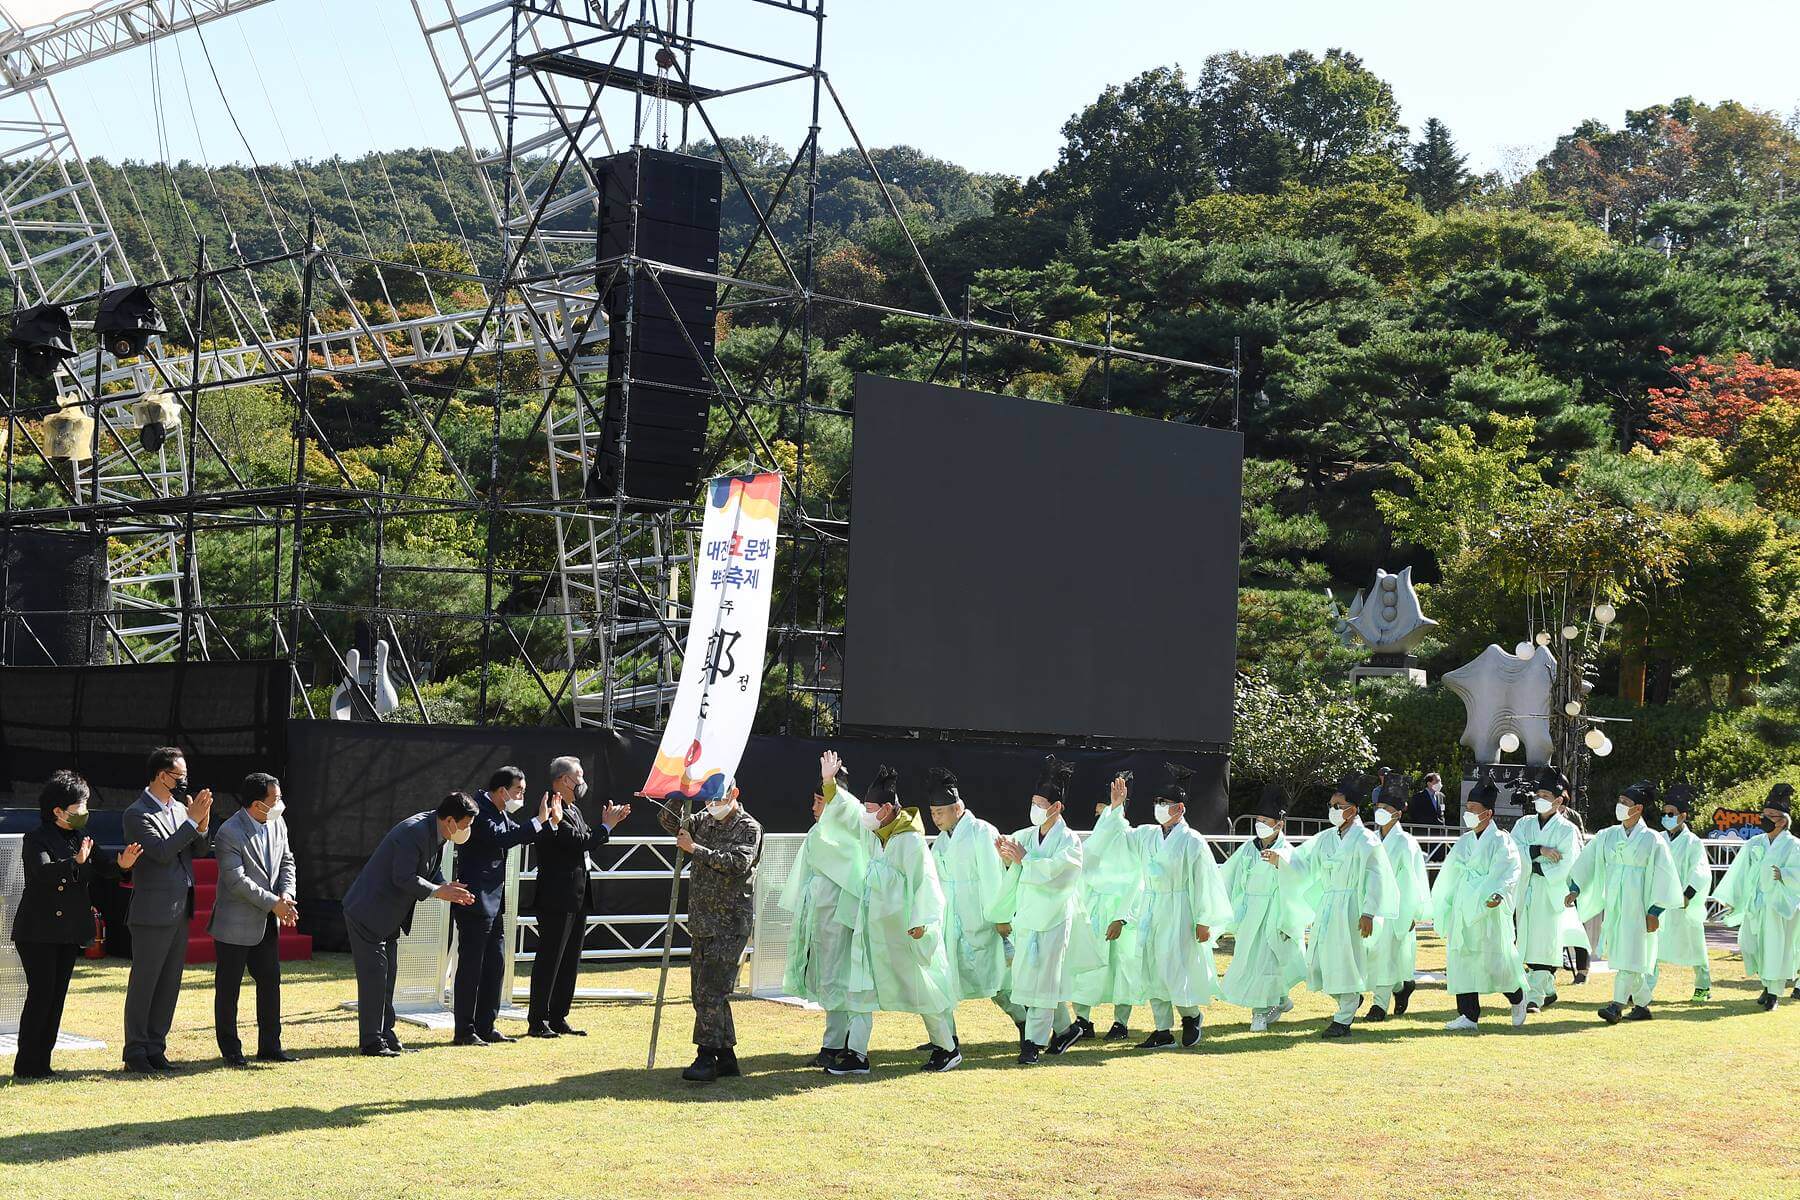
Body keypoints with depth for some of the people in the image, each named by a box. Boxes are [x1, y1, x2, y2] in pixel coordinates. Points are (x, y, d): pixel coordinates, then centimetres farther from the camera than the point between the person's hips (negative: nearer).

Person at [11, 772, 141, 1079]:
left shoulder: (81, 839, 12)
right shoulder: (36, 840, -10)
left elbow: (100, 865, 2)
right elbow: (44, 871, -27)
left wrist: (120, 863, -18)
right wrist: (76, 862, -39)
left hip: (70, 932, 7)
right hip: (39, 932, -7)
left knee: (57, 997, 8)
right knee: (41, 995, -8)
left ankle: (42, 1063, 13)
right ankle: (25, 1065, -2)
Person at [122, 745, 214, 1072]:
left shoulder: (180, 807, 11)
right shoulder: (138, 814, -12)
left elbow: (195, 851, 15)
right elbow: (162, 852, -22)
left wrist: (202, 824, -4)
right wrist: (193, 820, -20)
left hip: (179, 911, 8)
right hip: (152, 912, -8)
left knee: (169, 983, 11)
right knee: (143, 983, 0)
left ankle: (155, 1047, 18)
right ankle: (136, 1051, 6)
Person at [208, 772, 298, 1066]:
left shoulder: (277, 824, 3)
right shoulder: (229, 834, -20)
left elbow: (286, 862, 11)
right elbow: (236, 881, -23)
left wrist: (286, 895, -7)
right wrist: (273, 903, -21)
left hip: (267, 922, 7)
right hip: (236, 923, -7)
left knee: (270, 982, 10)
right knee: (228, 988, 4)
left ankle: (269, 1047, 18)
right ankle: (230, 1050, 14)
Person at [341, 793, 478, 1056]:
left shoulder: (437, 834, 4)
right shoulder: (413, 832, -26)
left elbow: (434, 873, 12)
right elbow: (403, 878, -27)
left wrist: (449, 890, -6)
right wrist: (437, 891, -23)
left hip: (389, 916, 10)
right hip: (368, 912, -10)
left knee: (388, 973, 14)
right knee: (374, 974, -7)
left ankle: (385, 1034, 21)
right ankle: (371, 1041, -2)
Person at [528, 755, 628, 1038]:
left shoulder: (574, 810, 16)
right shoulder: (552, 811, -16)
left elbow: (587, 843, 20)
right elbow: (581, 844, -22)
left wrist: (609, 823, 9)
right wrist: (606, 827, -9)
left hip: (577, 899, 10)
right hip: (557, 900, -10)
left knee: (569, 962, 13)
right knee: (549, 961, -5)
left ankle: (558, 1019, 20)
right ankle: (537, 1021, 0)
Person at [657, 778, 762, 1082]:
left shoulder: (748, 828, -7)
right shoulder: (704, 820, 14)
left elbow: (738, 862, -21)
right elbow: (670, 822, 9)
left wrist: (694, 848, -18)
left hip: (730, 924, -8)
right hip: (702, 922, 8)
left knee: (712, 991, -13)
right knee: (703, 991, 10)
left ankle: (706, 1057, -13)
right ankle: (726, 1058, 16)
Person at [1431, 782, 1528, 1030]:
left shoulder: (1501, 842, -6)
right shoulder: (1464, 841, 13)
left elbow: (1507, 874, -17)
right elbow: (1450, 875, 19)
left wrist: (1498, 895, -34)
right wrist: (1440, 908, 19)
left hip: (1488, 911, -6)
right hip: (1462, 912, 6)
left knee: (1494, 963, -3)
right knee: (1462, 962, 1)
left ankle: (1517, 997, 25)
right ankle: (1469, 1016, 6)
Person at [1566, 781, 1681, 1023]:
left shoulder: (1652, 840, -6)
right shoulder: (1607, 836, 7)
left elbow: (1662, 876, -6)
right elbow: (1586, 862, 11)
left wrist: (1654, 912, -9)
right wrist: (1575, 889, 0)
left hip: (1637, 906, -6)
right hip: (1612, 904, 6)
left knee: (1629, 956, -9)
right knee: (1619, 954, 10)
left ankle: (1617, 1006, -12)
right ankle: (1643, 1005, 22)